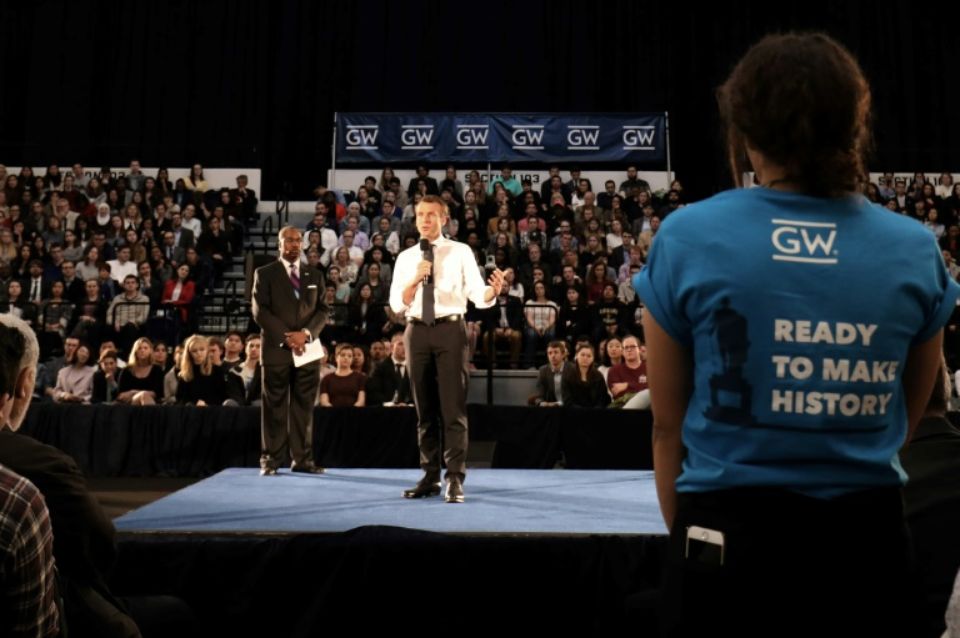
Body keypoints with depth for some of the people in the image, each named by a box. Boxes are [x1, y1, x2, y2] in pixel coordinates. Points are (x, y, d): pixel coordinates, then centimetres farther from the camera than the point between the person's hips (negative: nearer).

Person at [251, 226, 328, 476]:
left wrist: (306, 333, -9)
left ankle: (303, 459, 7)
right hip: (276, 348, -3)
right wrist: (285, 337, -13)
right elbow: (260, 311, -4)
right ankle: (270, 459, 4)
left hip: (307, 348, 3)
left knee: (304, 407, 3)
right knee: (274, 407, -1)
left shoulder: (315, 275, 15)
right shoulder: (264, 274, 5)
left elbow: (322, 310, 8)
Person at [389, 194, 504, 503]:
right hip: (416, 331, 3)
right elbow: (396, 304, 4)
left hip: (450, 329, -3)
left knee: (453, 407, -6)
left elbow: (478, 296, -5)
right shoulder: (405, 258, 11)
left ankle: (455, 479, -1)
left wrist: (494, 290, -28)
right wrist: (417, 277, -11)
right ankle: (430, 477, 19)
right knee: (424, 409, 9)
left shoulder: (461, 252, 3)